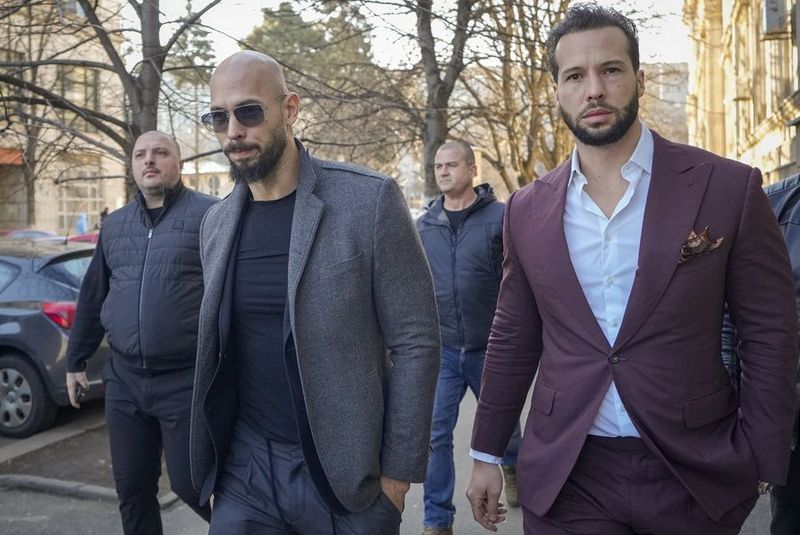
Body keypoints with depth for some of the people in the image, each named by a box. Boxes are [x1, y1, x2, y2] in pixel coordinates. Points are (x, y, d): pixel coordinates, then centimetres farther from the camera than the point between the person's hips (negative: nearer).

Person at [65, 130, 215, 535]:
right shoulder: (114, 225, 13)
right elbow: (92, 296, 20)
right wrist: (75, 359, 22)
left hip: (187, 380, -6)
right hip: (124, 380, 6)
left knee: (189, 483, 1)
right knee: (131, 488, 13)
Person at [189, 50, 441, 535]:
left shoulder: (370, 201, -11)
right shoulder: (217, 223, 6)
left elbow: (416, 342, -10)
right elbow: (219, 351, 13)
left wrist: (398, 472, -11)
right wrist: (214, 462, 9)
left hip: (346, 476, -3)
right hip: (243, 470, 4)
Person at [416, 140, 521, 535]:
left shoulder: (499, 218, -8)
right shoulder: (424, 225, 4)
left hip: (489, 349, -2)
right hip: (440, 349, 2)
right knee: (435, 435, 0)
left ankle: (513, 468, 51)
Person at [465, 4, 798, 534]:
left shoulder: (728, 188, -7)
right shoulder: (527, 210, 1)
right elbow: (513, 340, 7)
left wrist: (757, 465, -5)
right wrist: (487, 454, 10)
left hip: (692, 475, 0)